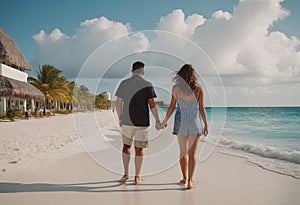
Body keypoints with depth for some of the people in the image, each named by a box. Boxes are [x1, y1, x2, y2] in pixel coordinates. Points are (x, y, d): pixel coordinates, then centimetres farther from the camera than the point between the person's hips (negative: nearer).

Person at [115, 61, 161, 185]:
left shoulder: (123, 84, 1)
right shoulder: (147, 85, -4)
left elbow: (118, 104, 2)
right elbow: (152, 105, -7)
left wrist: (120, 118, 15)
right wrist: (157, 121, 0)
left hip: (127, 121, 2)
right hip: (142, 122, -1)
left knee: (126, 146, 19)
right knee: (139, 149, 8)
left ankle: (126, 174, 20)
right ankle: (137, 177, 14)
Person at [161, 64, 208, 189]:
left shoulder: (176, 88, -6)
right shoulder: (198, 89, -5)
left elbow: (172, 107, -4)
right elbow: (202, 108, -2)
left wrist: (165, 121, 9)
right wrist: (206, 124, 6)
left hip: (181, 122, 1)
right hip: (195, 122, 0)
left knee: (183, 152, 15)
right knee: (192, 152, 6)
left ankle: (185, 178, 27)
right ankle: (189, 181, 5)